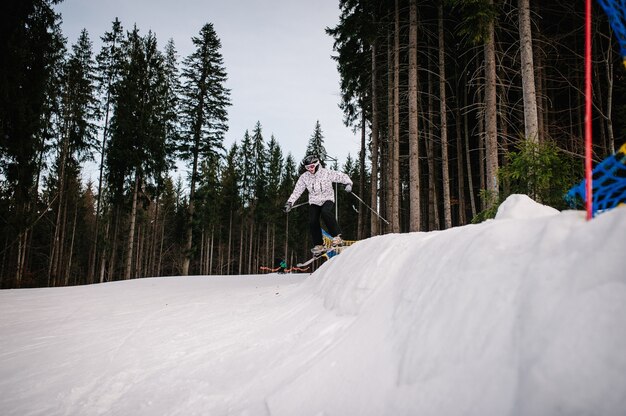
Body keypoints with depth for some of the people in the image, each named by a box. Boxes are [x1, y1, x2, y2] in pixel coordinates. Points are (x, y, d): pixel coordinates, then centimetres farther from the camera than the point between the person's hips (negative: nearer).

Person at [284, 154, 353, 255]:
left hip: (328, 199, -3)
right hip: (314, 202, 3)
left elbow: (342, 176, -5)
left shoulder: (326, 173, -11)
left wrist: (348, 183, -21)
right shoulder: (304, 177, -3)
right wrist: (290, 202, -6)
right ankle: (318, 245, -1)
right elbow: (297, 191, 2)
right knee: (312, 221, -16)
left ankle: (337, 236, -24)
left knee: (325, 212, -34)